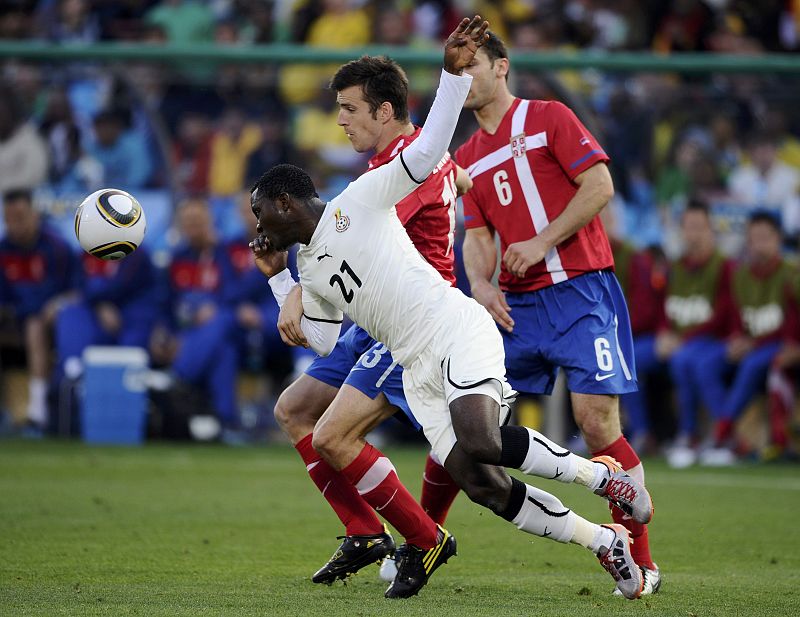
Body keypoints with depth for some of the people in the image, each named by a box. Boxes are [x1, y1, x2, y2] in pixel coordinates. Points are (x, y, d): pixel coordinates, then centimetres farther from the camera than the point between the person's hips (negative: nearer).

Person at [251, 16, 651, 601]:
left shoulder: (358, 202, 0)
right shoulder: (310, 271, 21)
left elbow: (426, 152, -8)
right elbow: (322, 339, 28)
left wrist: (453, 73, -17)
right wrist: (276, 278, 26)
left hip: (457, 330, -7)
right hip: (417, 369, 7)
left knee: (478, 442, -32)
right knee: (480, 483, -9)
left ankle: (598, 474, -13)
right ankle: (603, 541, 1)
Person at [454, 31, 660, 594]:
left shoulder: (548, 118, -1)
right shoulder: (468, 157, 17)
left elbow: (600, 186, -9)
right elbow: (478, 235, 17)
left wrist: (541, 242, -13)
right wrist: (481, 283, -4)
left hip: (580, 290, -6)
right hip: (514, 303, 6)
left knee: (597, 420, -14)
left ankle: (641, 564, -5)